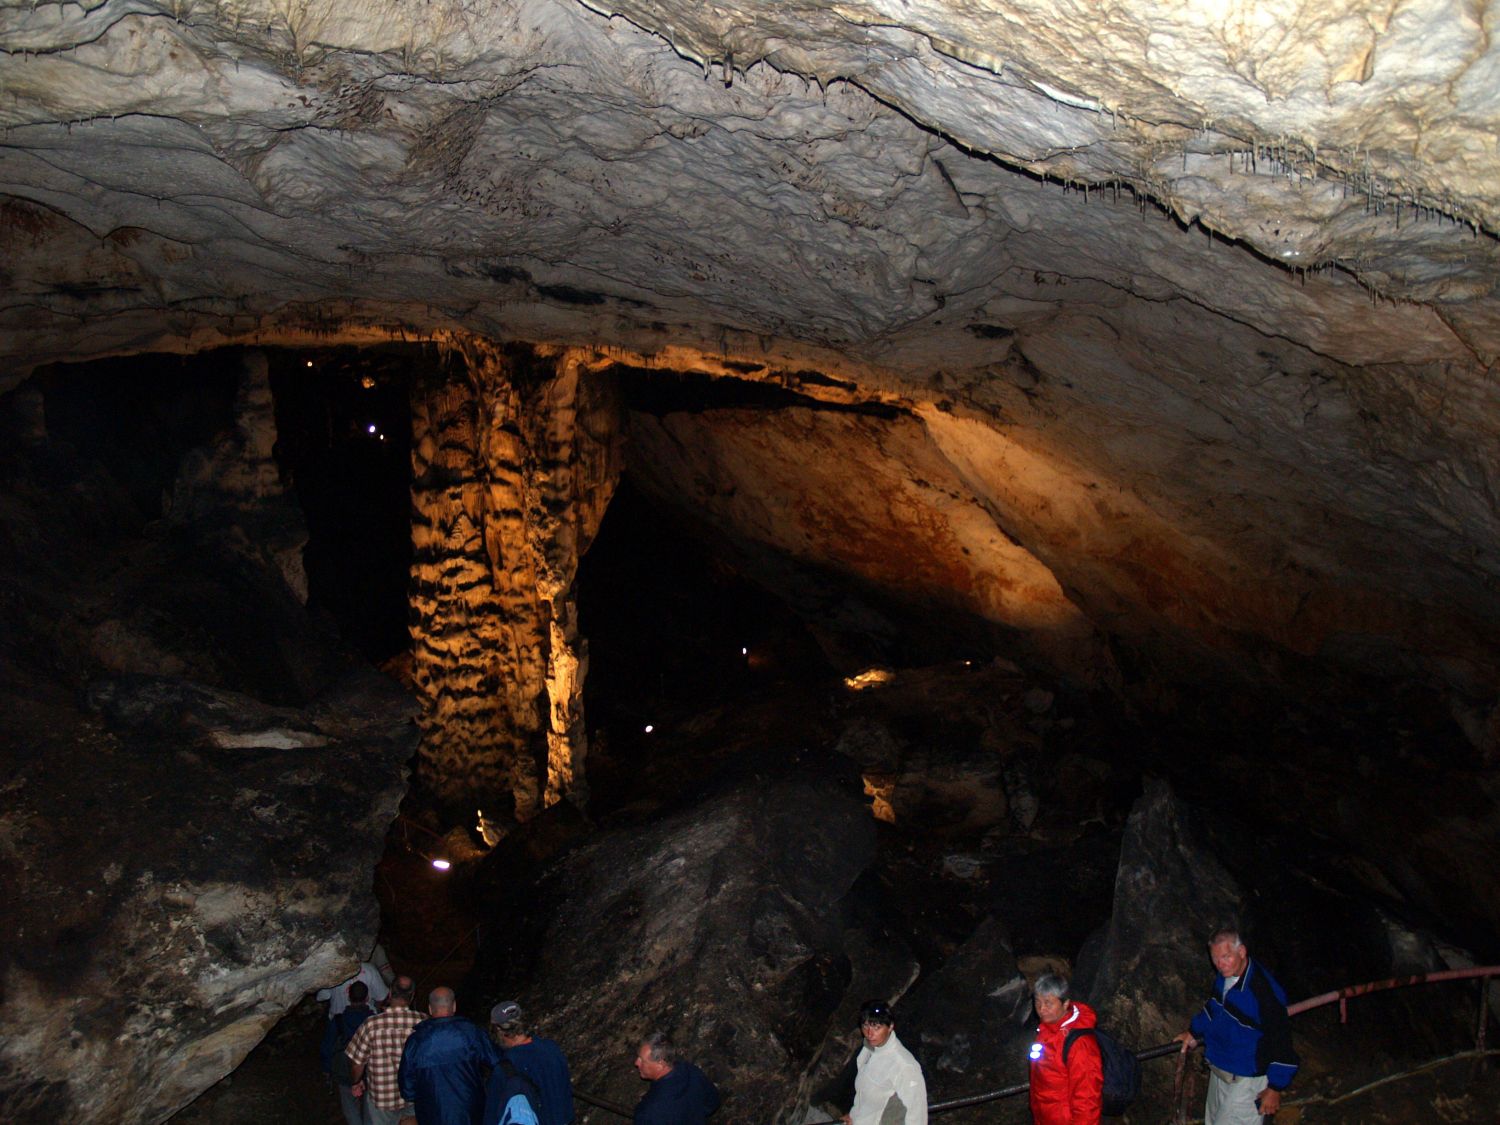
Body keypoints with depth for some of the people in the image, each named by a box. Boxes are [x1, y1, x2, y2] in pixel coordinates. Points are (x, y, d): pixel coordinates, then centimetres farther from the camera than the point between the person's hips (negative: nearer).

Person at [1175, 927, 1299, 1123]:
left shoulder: (1264, 991, -30)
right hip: (1219, 1070, 8)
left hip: (1247, 1079, -8)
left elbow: (1281, 1039, -24)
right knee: (1213, 1120, 23)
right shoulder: (1224, 977, -4)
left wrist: (1275, 1087, -18)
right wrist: (1194, 1032, 21)